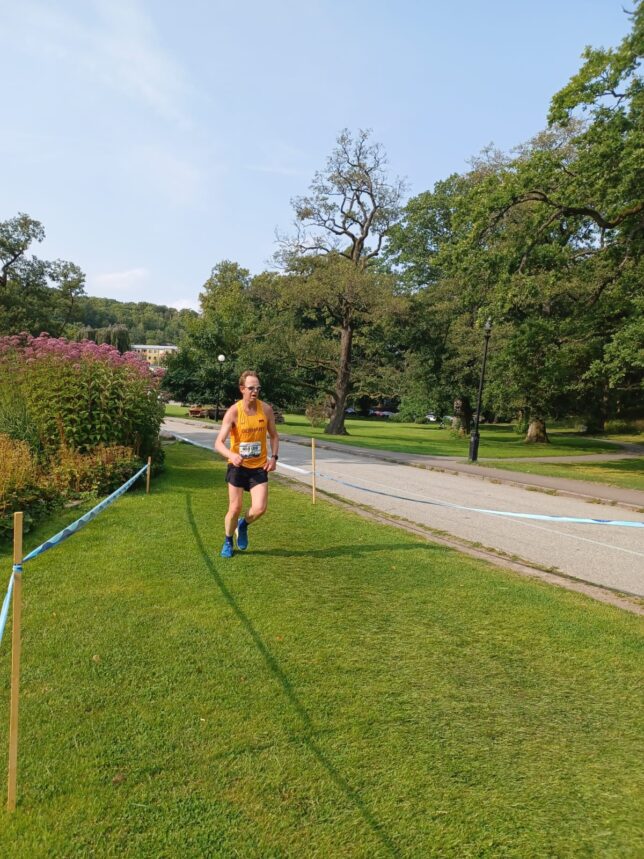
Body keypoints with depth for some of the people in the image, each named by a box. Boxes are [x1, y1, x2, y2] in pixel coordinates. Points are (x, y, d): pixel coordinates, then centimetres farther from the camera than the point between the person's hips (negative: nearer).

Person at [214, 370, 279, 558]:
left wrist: (273, 457, -5)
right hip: (237, 466, -2)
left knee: (260, 508, -9)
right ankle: (228, 541, 31)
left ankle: (243, 525, 26)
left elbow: (274, 435, 10)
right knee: (235, 508, 3)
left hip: (259, 466, 2)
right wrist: (232, 455, -38)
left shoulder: (266, 409, -5)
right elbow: (218, 443, -19)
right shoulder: (233, 412, -14)